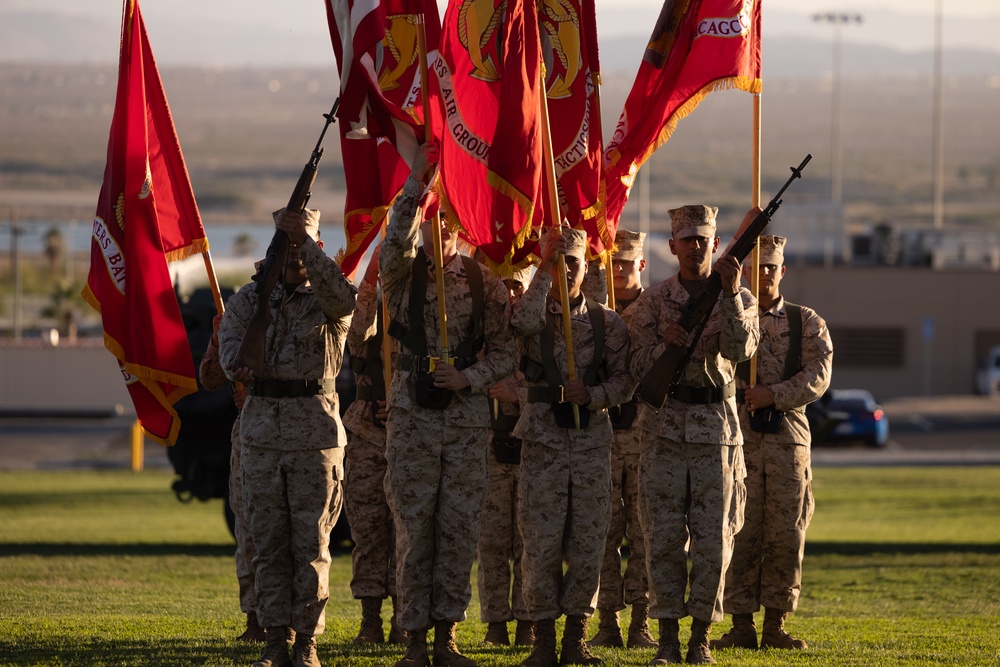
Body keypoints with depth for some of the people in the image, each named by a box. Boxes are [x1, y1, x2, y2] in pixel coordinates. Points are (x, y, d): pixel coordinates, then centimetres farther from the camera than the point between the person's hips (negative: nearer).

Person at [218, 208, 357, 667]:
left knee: (311, 543, -2)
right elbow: (230, 333, -4)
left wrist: (304, 239, -25)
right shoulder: (252, 297, 12)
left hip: (315, 432, -3)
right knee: (268, 541, 4)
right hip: (261, 431, 3)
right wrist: (237, 366, -27)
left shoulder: (327, 300, 1)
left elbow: (343, 298, -23)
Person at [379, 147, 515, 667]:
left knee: (459, 527, 1)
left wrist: (468, 378, -10)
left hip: (467, 415, 1)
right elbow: (395, 243, -22)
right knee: (413, 526, -2)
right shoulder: (404, 274, 2)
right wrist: (416, 181, -27)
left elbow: (504, 351, 7)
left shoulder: (485, 283, 6)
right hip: (411, 414, -1)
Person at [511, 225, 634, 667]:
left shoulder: (607, 323, 8)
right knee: (541, 543, -4)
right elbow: (524, 323, -22)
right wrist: (545, 266, -22)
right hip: (542, 437, -2)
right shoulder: (532, 314, 3)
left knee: (588, 543, 1)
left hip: (592, 437, 2)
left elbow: (623, 380, 8)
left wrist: (593, 395, -12)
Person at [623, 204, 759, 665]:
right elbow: (639, 367, 1)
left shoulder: (737, 299, 5)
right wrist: (667, 343, -18)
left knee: (714, 537, -1)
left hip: (715, 427, 0)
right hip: (664, 427, 0)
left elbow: (741, 349, -14)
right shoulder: (653, 301, 6)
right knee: (663, 537, 0)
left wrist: (731, 294, -24)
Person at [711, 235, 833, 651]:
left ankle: (775, 625, 8)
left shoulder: (807, 323, 9)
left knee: (786, 535, 1)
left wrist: (774, 394, -16)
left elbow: (818, 375, -4)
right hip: (739, 437, -1)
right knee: (740, 534, -3)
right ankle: (741, 626, 2)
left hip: (789, 436, 1)